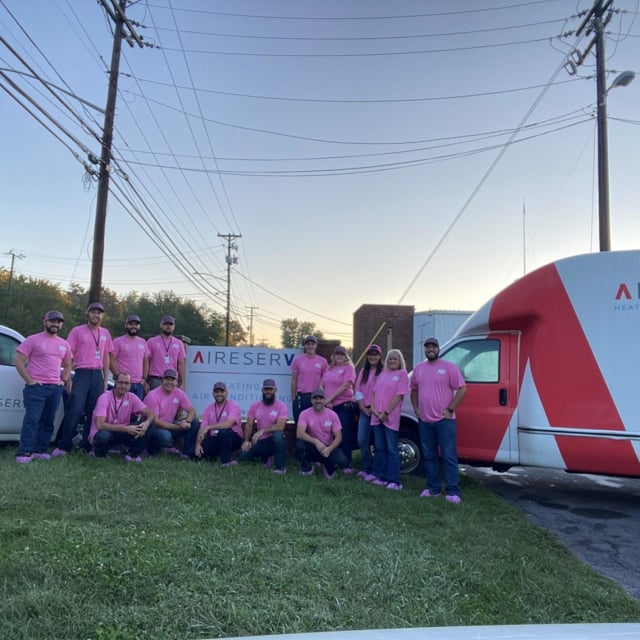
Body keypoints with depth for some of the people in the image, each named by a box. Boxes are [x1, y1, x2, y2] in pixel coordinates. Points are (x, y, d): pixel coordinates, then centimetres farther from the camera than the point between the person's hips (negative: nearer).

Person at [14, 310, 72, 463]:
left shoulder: (64, 344, 14)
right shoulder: (33, 340, -2)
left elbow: (67, 365, 26)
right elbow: (18, 361, -6)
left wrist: (64, 381, 10)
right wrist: (29, 380, -11)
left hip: (55, 388, 5)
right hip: (36, 387, -5)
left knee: (47, 421, 7)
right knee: (32, 419, -11)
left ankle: (41, 450, 13)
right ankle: (24, 453, -9)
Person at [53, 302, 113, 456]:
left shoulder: (105, 333, 13)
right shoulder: (77, 331, 0)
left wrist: (106, 380, 11)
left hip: (98, 375, 4)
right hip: (82, 374, -4)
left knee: (94, 413, 4)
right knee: (74, 411, -9)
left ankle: (87, 446, 11)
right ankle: (63, 446, 0)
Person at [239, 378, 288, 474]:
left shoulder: (281, 406, -12)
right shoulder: (255, 406, 2)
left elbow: (280, 426, -24)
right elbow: (249, 425, 2)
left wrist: (262, 431, -32)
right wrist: (246, 441, -14)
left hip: (274, 439, -4)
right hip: (260, 441, 5)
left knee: (278, 434, -39)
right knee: (243, 455, -16)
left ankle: (281, 466, -19)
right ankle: (266, 457, 15)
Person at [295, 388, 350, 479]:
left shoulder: (332, 414, -6)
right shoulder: (305, 414, -10)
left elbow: (338, 437, -7)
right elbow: (299, 434, -22)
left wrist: (329, 449, -25)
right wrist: (316, 441, -34)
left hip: (329, 448, 0)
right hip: (312, 447, 0)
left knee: (343, 461, -29)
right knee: (299, 444, -33)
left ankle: (329, 467, 11)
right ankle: (306, 468, 0)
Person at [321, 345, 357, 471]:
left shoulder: (348, 367, -1)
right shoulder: (329, 369, 15)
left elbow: (345, 386, -12)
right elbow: (321, 386, 11)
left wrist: (329, 398, -12)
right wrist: (326, 401, -5)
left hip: (344, 406, -5)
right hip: (329, 407, 5)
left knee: (344, 436, -3)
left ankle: (347, 465, 2)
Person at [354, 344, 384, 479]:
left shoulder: (383, 371, -3)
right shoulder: (363, 371, 14)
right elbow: (358, 391, 10)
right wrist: (363, 408, -1)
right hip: (365, 410, 5)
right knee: (362, 441, 4)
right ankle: (366, 468, 16)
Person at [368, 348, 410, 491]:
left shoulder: (402, 373, -2)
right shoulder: (382, 374, 15)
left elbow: (399, 395, -10)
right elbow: (374, 392, 13)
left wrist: (386, 413, -13)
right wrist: (373, 409, -4)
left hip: (390, 418, -5)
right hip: (377, 417, 6)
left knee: (391, 450, -3)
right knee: (379, 448, 11)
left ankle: (394, 481, 1)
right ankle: (381, 476, 19)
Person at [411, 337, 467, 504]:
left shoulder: (449, 367, -5)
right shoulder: (418, 368, 11)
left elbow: (462, 389, -8)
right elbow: (414, 390, 20)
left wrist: (450, 410, -11)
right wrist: (416, 409, 7)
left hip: (444, 420, -5)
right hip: (424, 421, 5)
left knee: (449, 456, -4)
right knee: (429, 456, 11)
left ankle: (453, 492, 0)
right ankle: (433, 488, 20)